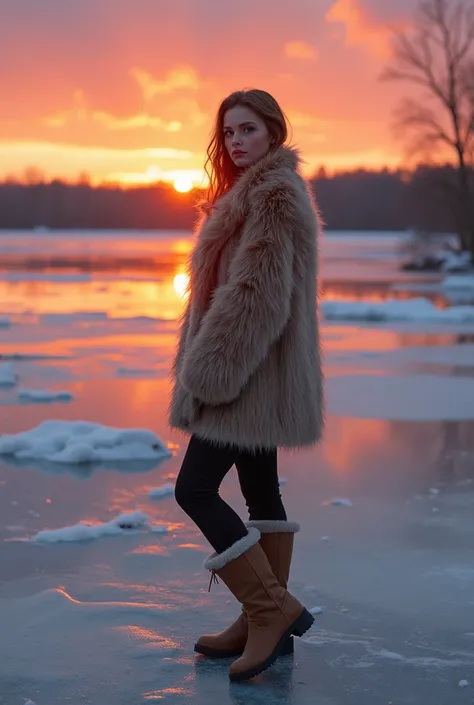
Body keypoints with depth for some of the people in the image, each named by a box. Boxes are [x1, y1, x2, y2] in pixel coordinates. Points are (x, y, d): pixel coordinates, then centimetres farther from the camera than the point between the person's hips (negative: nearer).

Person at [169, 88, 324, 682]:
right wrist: (203, 363, 17)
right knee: (260, 492, 11)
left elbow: (258, 293, -22)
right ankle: (266, 621, 18)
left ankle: (272, 609, -5)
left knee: (194, 488, -10)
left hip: (252, 371, -10)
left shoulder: (275, 195, -14)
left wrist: (210, 368, -20)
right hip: (250, 376, 10)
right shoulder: (249, 192, 18)